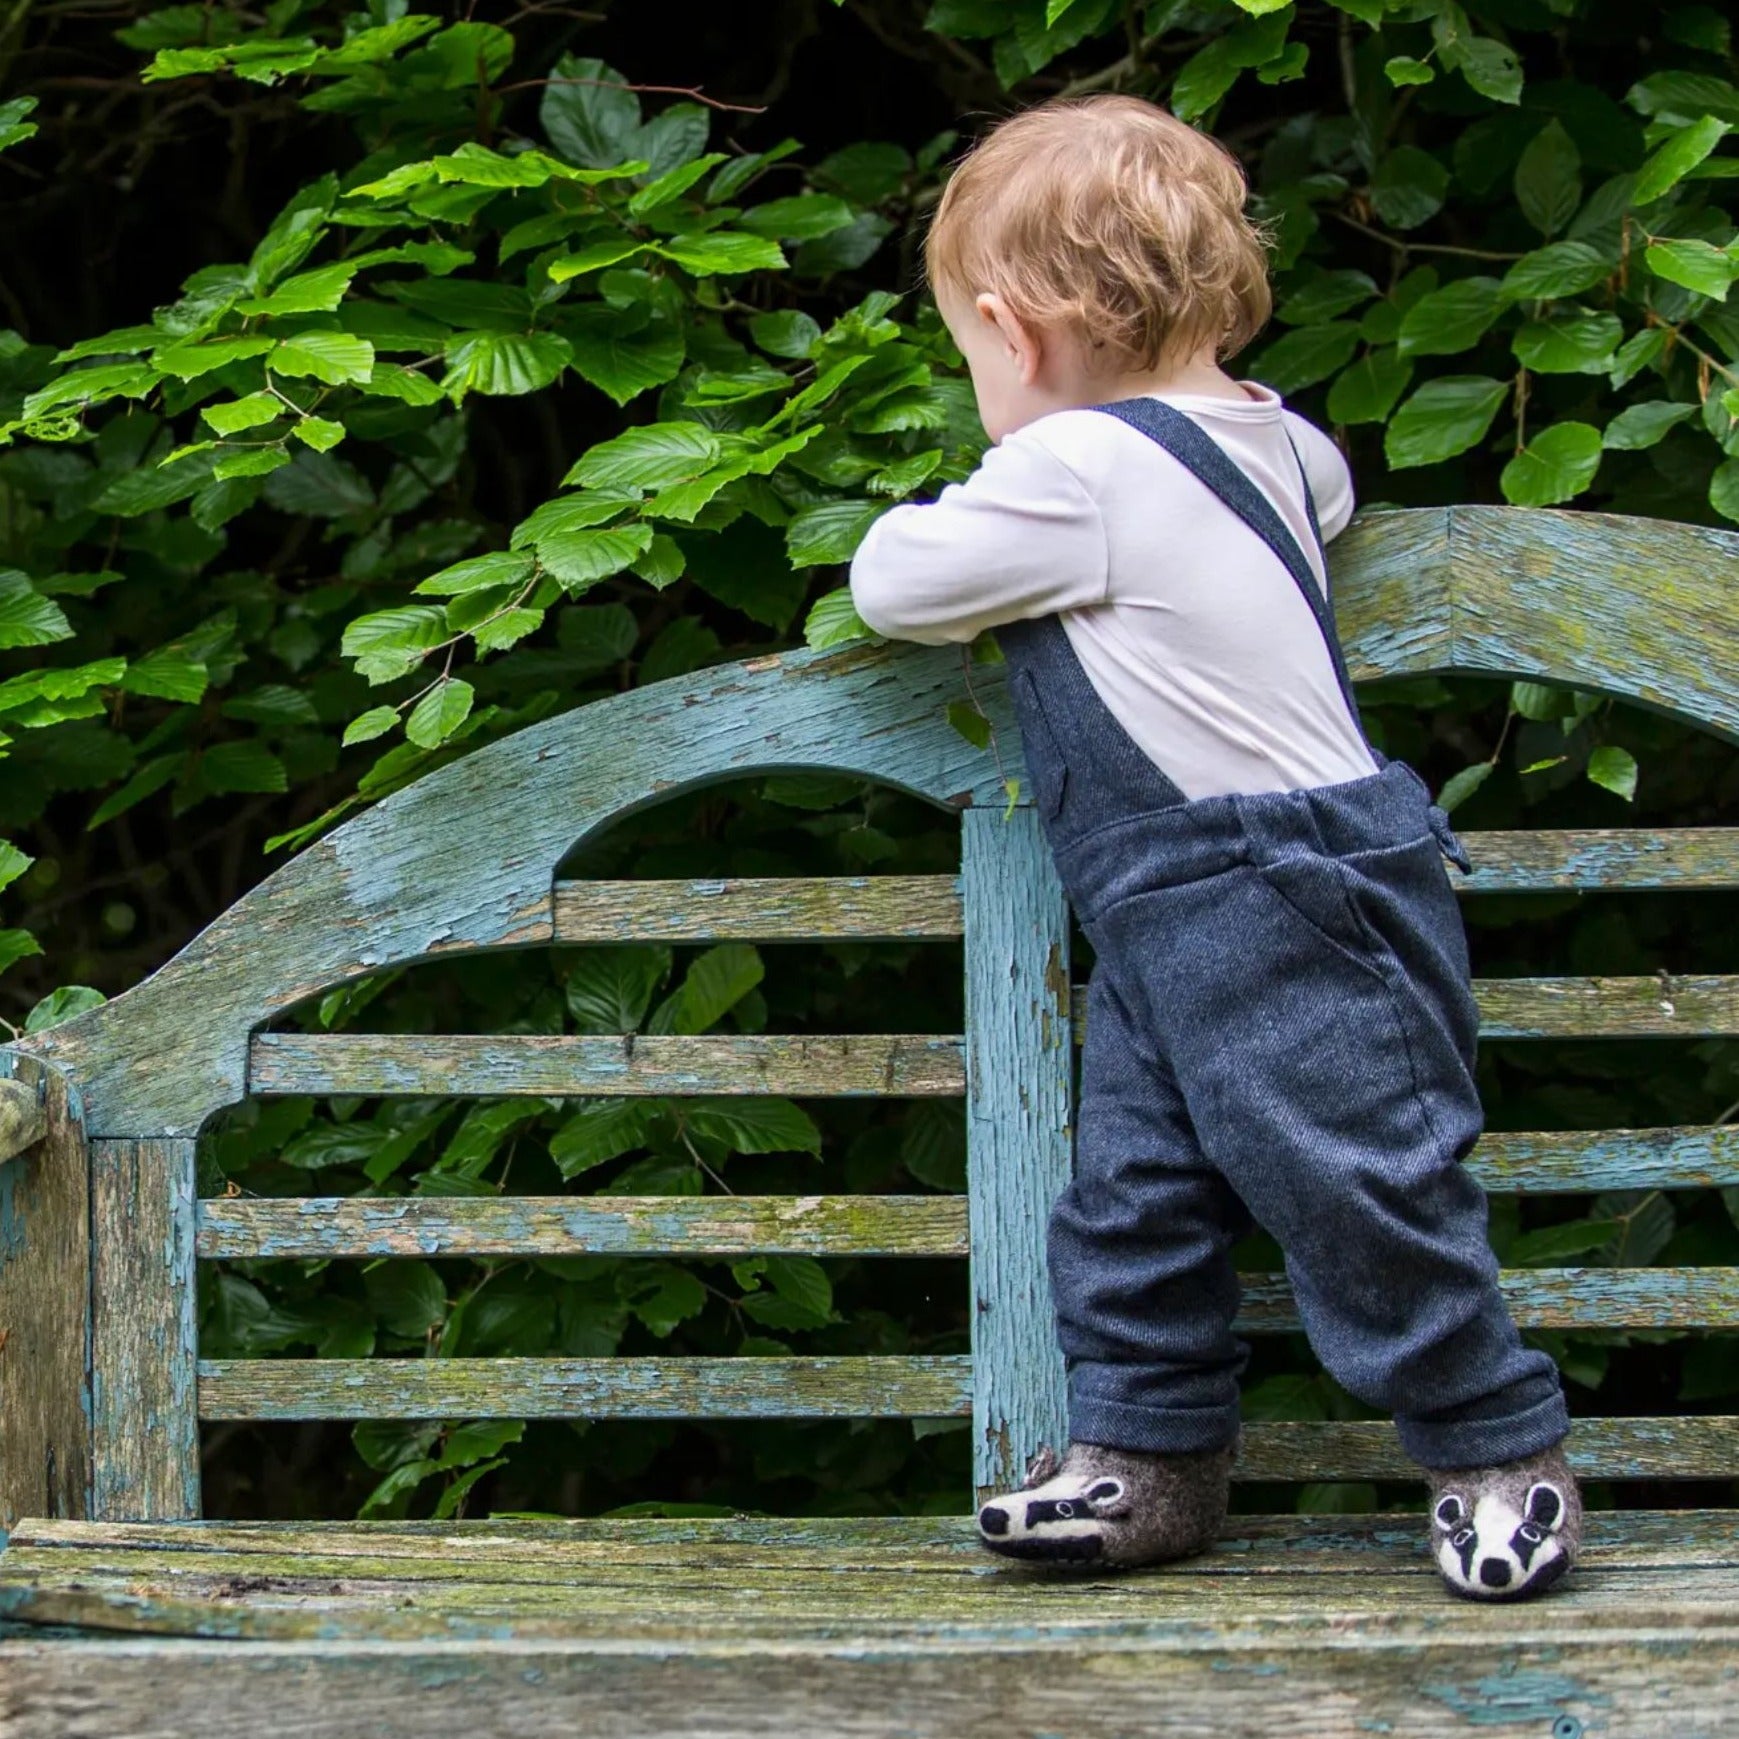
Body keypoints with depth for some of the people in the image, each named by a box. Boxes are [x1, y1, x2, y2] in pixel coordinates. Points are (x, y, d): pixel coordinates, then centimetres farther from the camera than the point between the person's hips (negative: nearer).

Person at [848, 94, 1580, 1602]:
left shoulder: (1069, 473, -16)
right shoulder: (1259, 430, 10)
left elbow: (892, 583, -8)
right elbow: (1328, 484, 34)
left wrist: (934, 534, 17)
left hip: (1280, 907, -10)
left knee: (1351, 1182, -5)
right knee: (1136, 1183, 8)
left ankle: (1499, 1449, 5)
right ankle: (1151, 1452, 12)